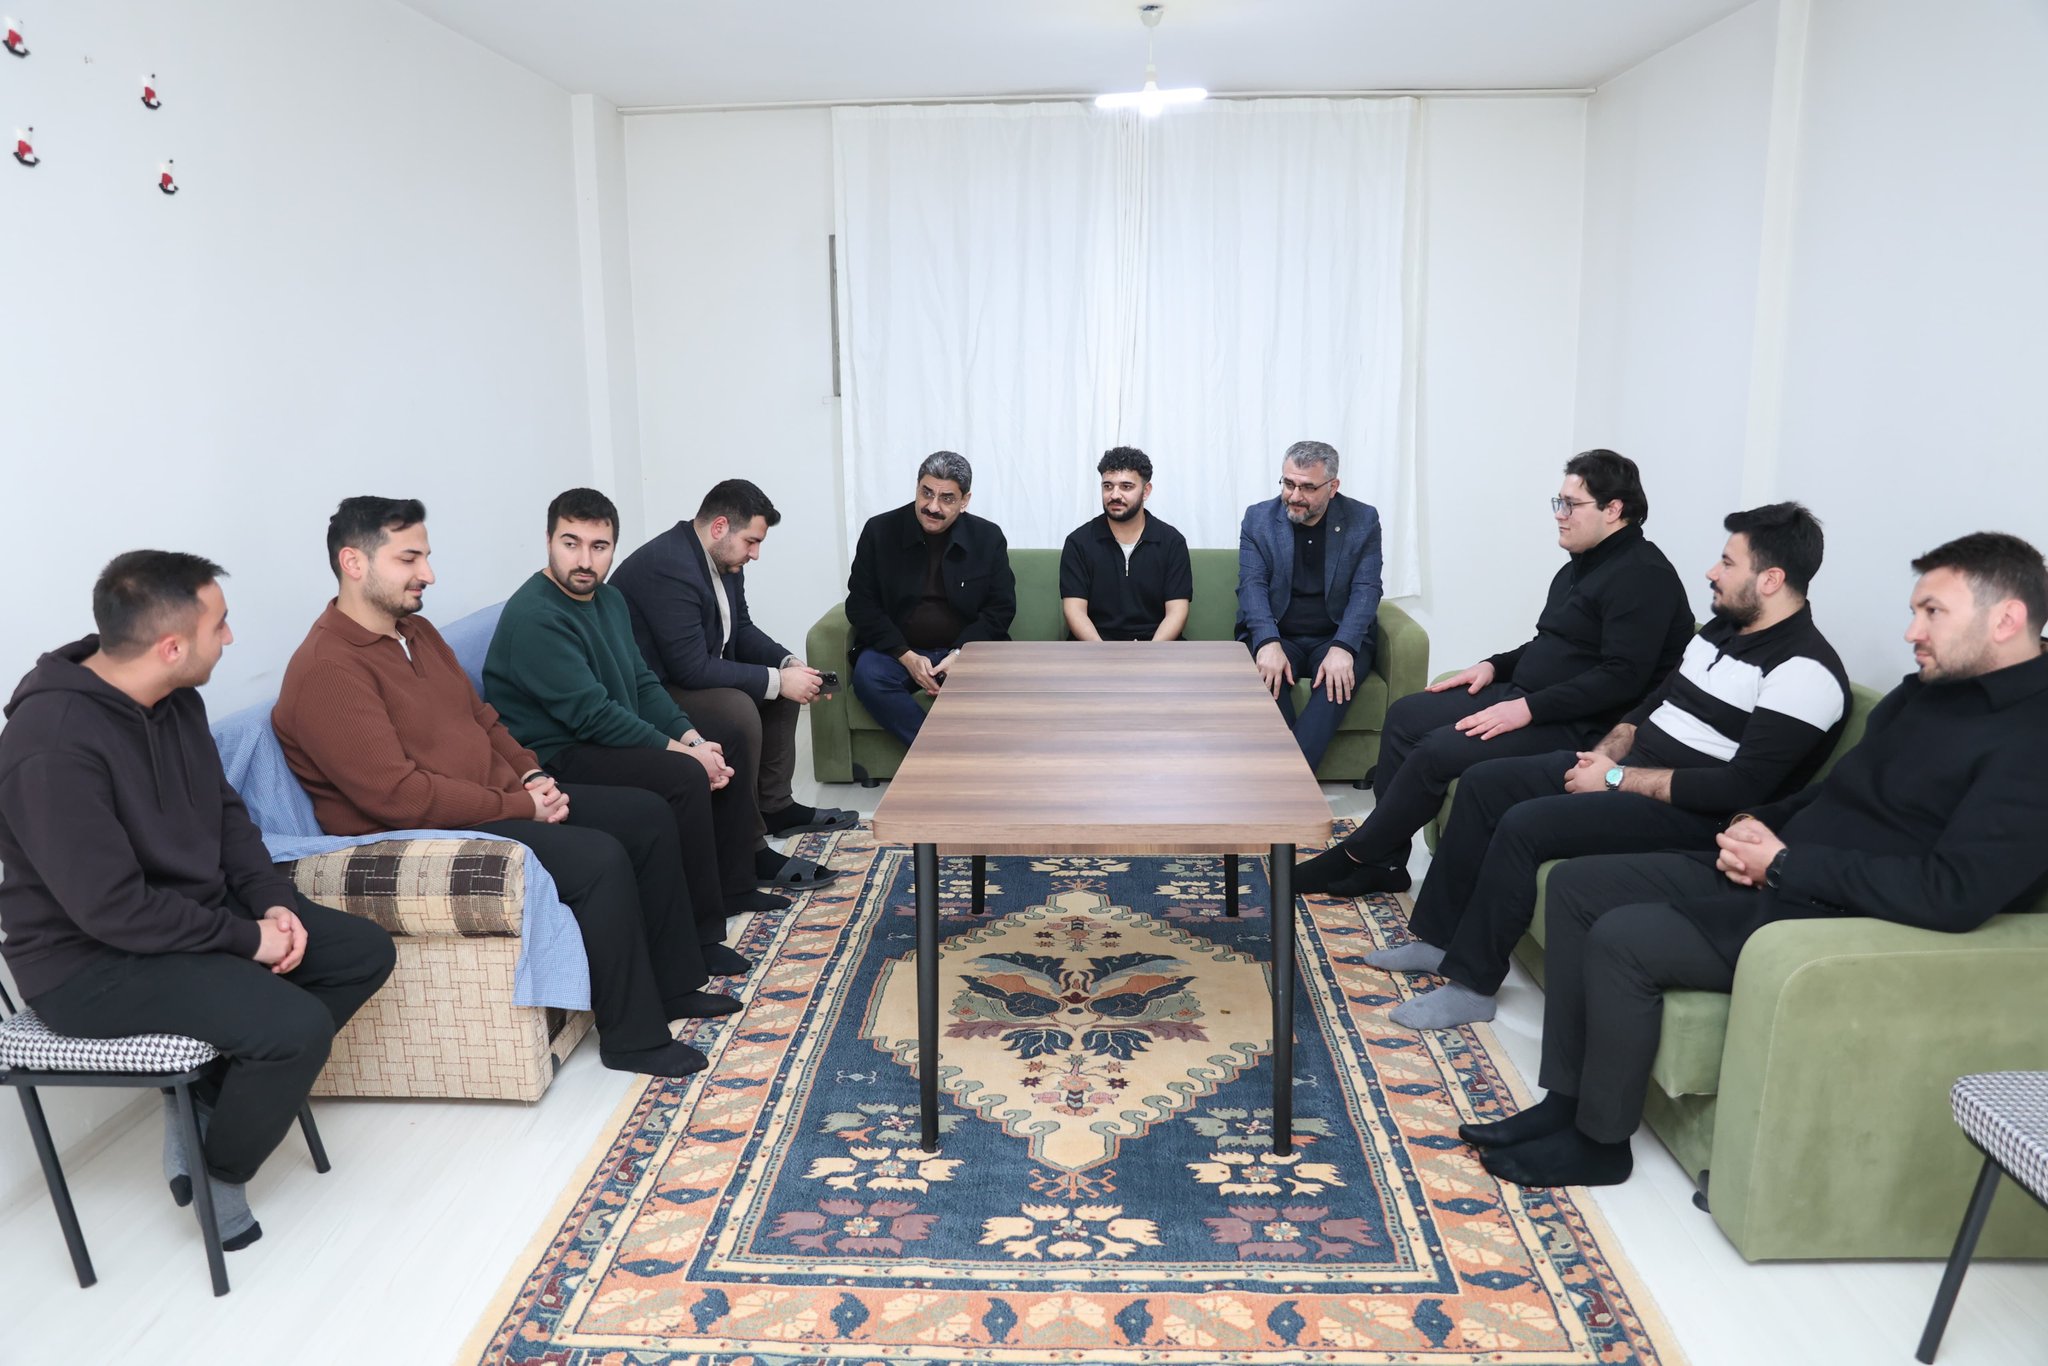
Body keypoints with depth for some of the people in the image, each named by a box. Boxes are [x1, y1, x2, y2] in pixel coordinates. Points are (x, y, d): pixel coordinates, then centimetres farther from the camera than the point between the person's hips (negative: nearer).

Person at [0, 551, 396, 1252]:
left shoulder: (176, 700, -2)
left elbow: (224, 811, 10)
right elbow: (112, 909, -28)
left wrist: (273, 902, -5)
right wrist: (246, 937, -19)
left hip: (193, 915, 9)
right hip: (89, 961, -9)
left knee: (365, 951, 2)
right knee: (297, 1026, -25)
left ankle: (207, 1097, 8)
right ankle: (219, 1170, 4)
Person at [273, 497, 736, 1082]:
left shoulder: (417, 631, 12)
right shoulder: (326, 669, -18)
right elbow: (396, 796, -25)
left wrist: (530, 775, 2)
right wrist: (518, 806, -20)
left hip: (505, 798, 10)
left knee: (647, 815, 6)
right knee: (600, 859, -27)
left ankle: (672, 986, 16)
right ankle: (633, 1037, -11)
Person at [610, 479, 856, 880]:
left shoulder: (723, 559, 1)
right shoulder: (668, 567, -29)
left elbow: (742, 629, 12)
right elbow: (692, 669, -31)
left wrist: (789, 664, -6)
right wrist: (778, 680, -26)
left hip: (690, 672, 11)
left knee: (784, 685, 14)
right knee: (738, 711, -32)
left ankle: (774, 805, 20)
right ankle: (748, 848, -21)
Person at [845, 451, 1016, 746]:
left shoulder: (989, 537, 1)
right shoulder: (879, 530, -1)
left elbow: (1001, 607, 2)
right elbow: (861, 604, -2)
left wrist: (960, 653, -15)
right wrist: (906, 656, -15)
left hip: (967, 651, 0)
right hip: (898, 651, 0)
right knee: (868, 675, -32)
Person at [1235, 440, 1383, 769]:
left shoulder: (1363, 520, 1)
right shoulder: (1258, 517, 2)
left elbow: (1366, 590, -6)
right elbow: (1252, 585, -7)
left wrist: (1342, 647, -24)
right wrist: (1268, 643, -26)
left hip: (1338, 638, 0)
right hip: (1276, 636, 0)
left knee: (1341, 675, -33)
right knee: (1267, 673, -33)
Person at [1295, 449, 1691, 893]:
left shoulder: (1643, 576, -15)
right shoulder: (1582, 565, 16)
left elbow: (1622, 677, -24)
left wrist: (1528, 708, -26)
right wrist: (1494, 666, 8)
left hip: (1575, 725, -11)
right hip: (1523, 696, 11)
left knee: (1437, 752, -24)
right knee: (1405, 715, 2)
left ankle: (1353, 858, -7)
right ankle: (1383, 861, 1)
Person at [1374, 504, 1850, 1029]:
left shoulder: (1803, 671, -17)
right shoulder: (1723, 628, 12)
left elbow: (1741, 788, -24)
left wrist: (1618, 779, -20)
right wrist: (1606, 753, 3)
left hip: (1691, 815, -10)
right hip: (1627, 765, 10)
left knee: (1525, 825, -26)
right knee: (1482, 783, 2)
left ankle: (1471, 985, -12)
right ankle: (1438, 939, 9)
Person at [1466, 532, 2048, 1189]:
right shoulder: (1927, 690, 12)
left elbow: (1957, 895, -27)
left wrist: (1787, 862, -19)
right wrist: (1759, 823, 3)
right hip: (1772, 872, 10)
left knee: (1622, 938, -24)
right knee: (1576, 884, 3)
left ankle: (1599, 1141, -2)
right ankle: (1565, 1100, 7)